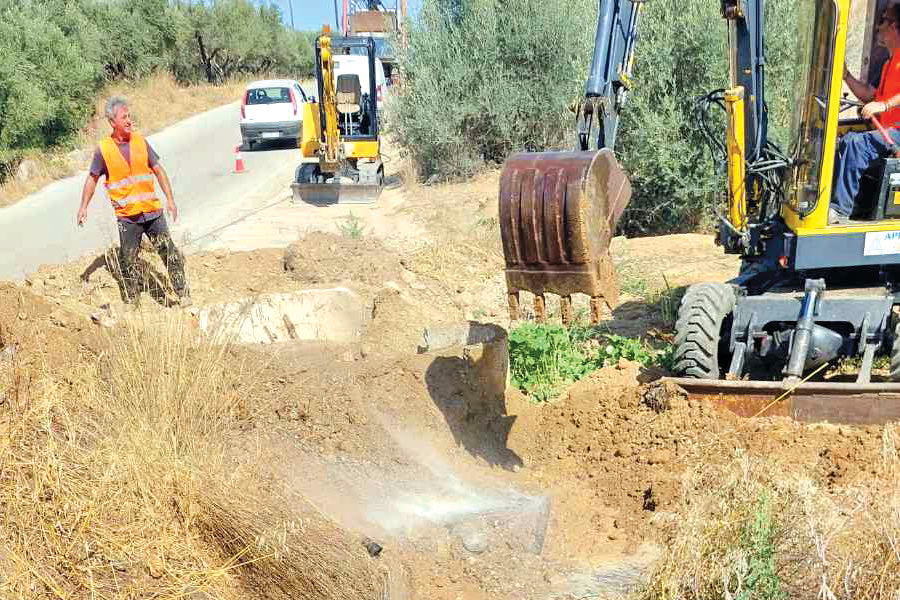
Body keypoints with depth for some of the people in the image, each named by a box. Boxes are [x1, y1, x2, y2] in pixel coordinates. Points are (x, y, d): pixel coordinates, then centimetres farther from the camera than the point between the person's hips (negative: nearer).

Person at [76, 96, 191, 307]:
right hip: (127, 216, -1)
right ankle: (132, 302, 21)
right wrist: (83, 207, 4)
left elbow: (158, 170, 7)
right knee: (128, 261, 5)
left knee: (170, 254, -1)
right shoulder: (103, 149, -3)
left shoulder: (140, 141, 3)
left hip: (152, 211, 2)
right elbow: (92, 178, 7)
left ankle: (184, 296, 7)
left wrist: (170, 199, 1)